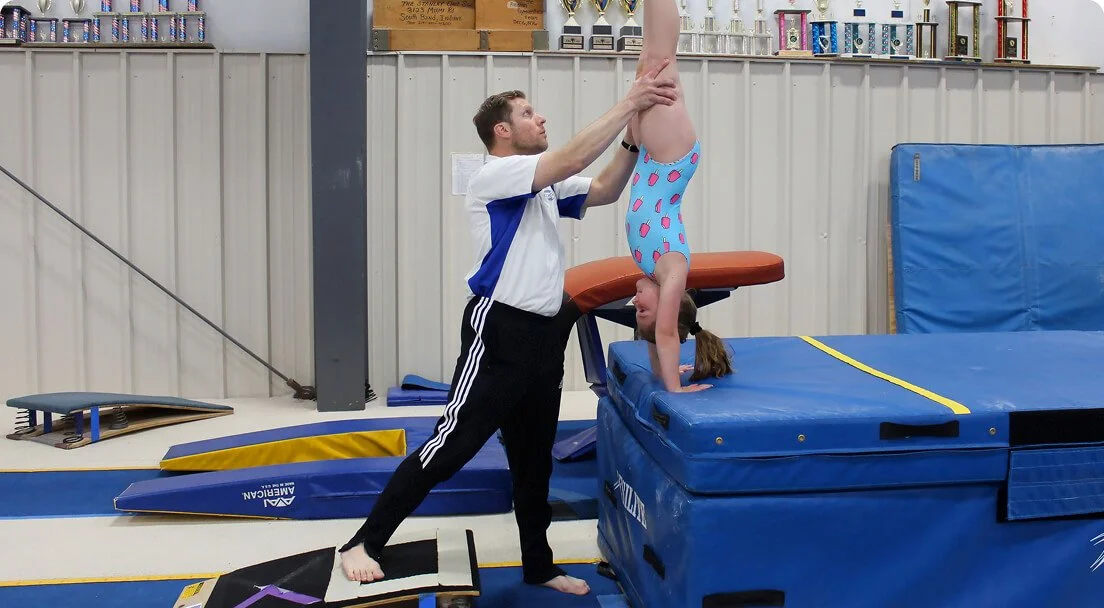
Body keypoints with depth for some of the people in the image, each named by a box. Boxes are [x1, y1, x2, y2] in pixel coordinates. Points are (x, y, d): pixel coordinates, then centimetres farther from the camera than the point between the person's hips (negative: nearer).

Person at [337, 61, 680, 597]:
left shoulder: (545, 185, 17)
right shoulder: (494, 175, -11)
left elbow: (604, 190, 15)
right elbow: (573, 159, -21)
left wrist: (633, 136, 2)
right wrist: (627, 103, -17)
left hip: (544, 332, 9)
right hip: (499, 329, -9)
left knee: (534, 459, 16)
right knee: (451, 445, -8)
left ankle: (539, 566, 27)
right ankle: (363, 543, 1)